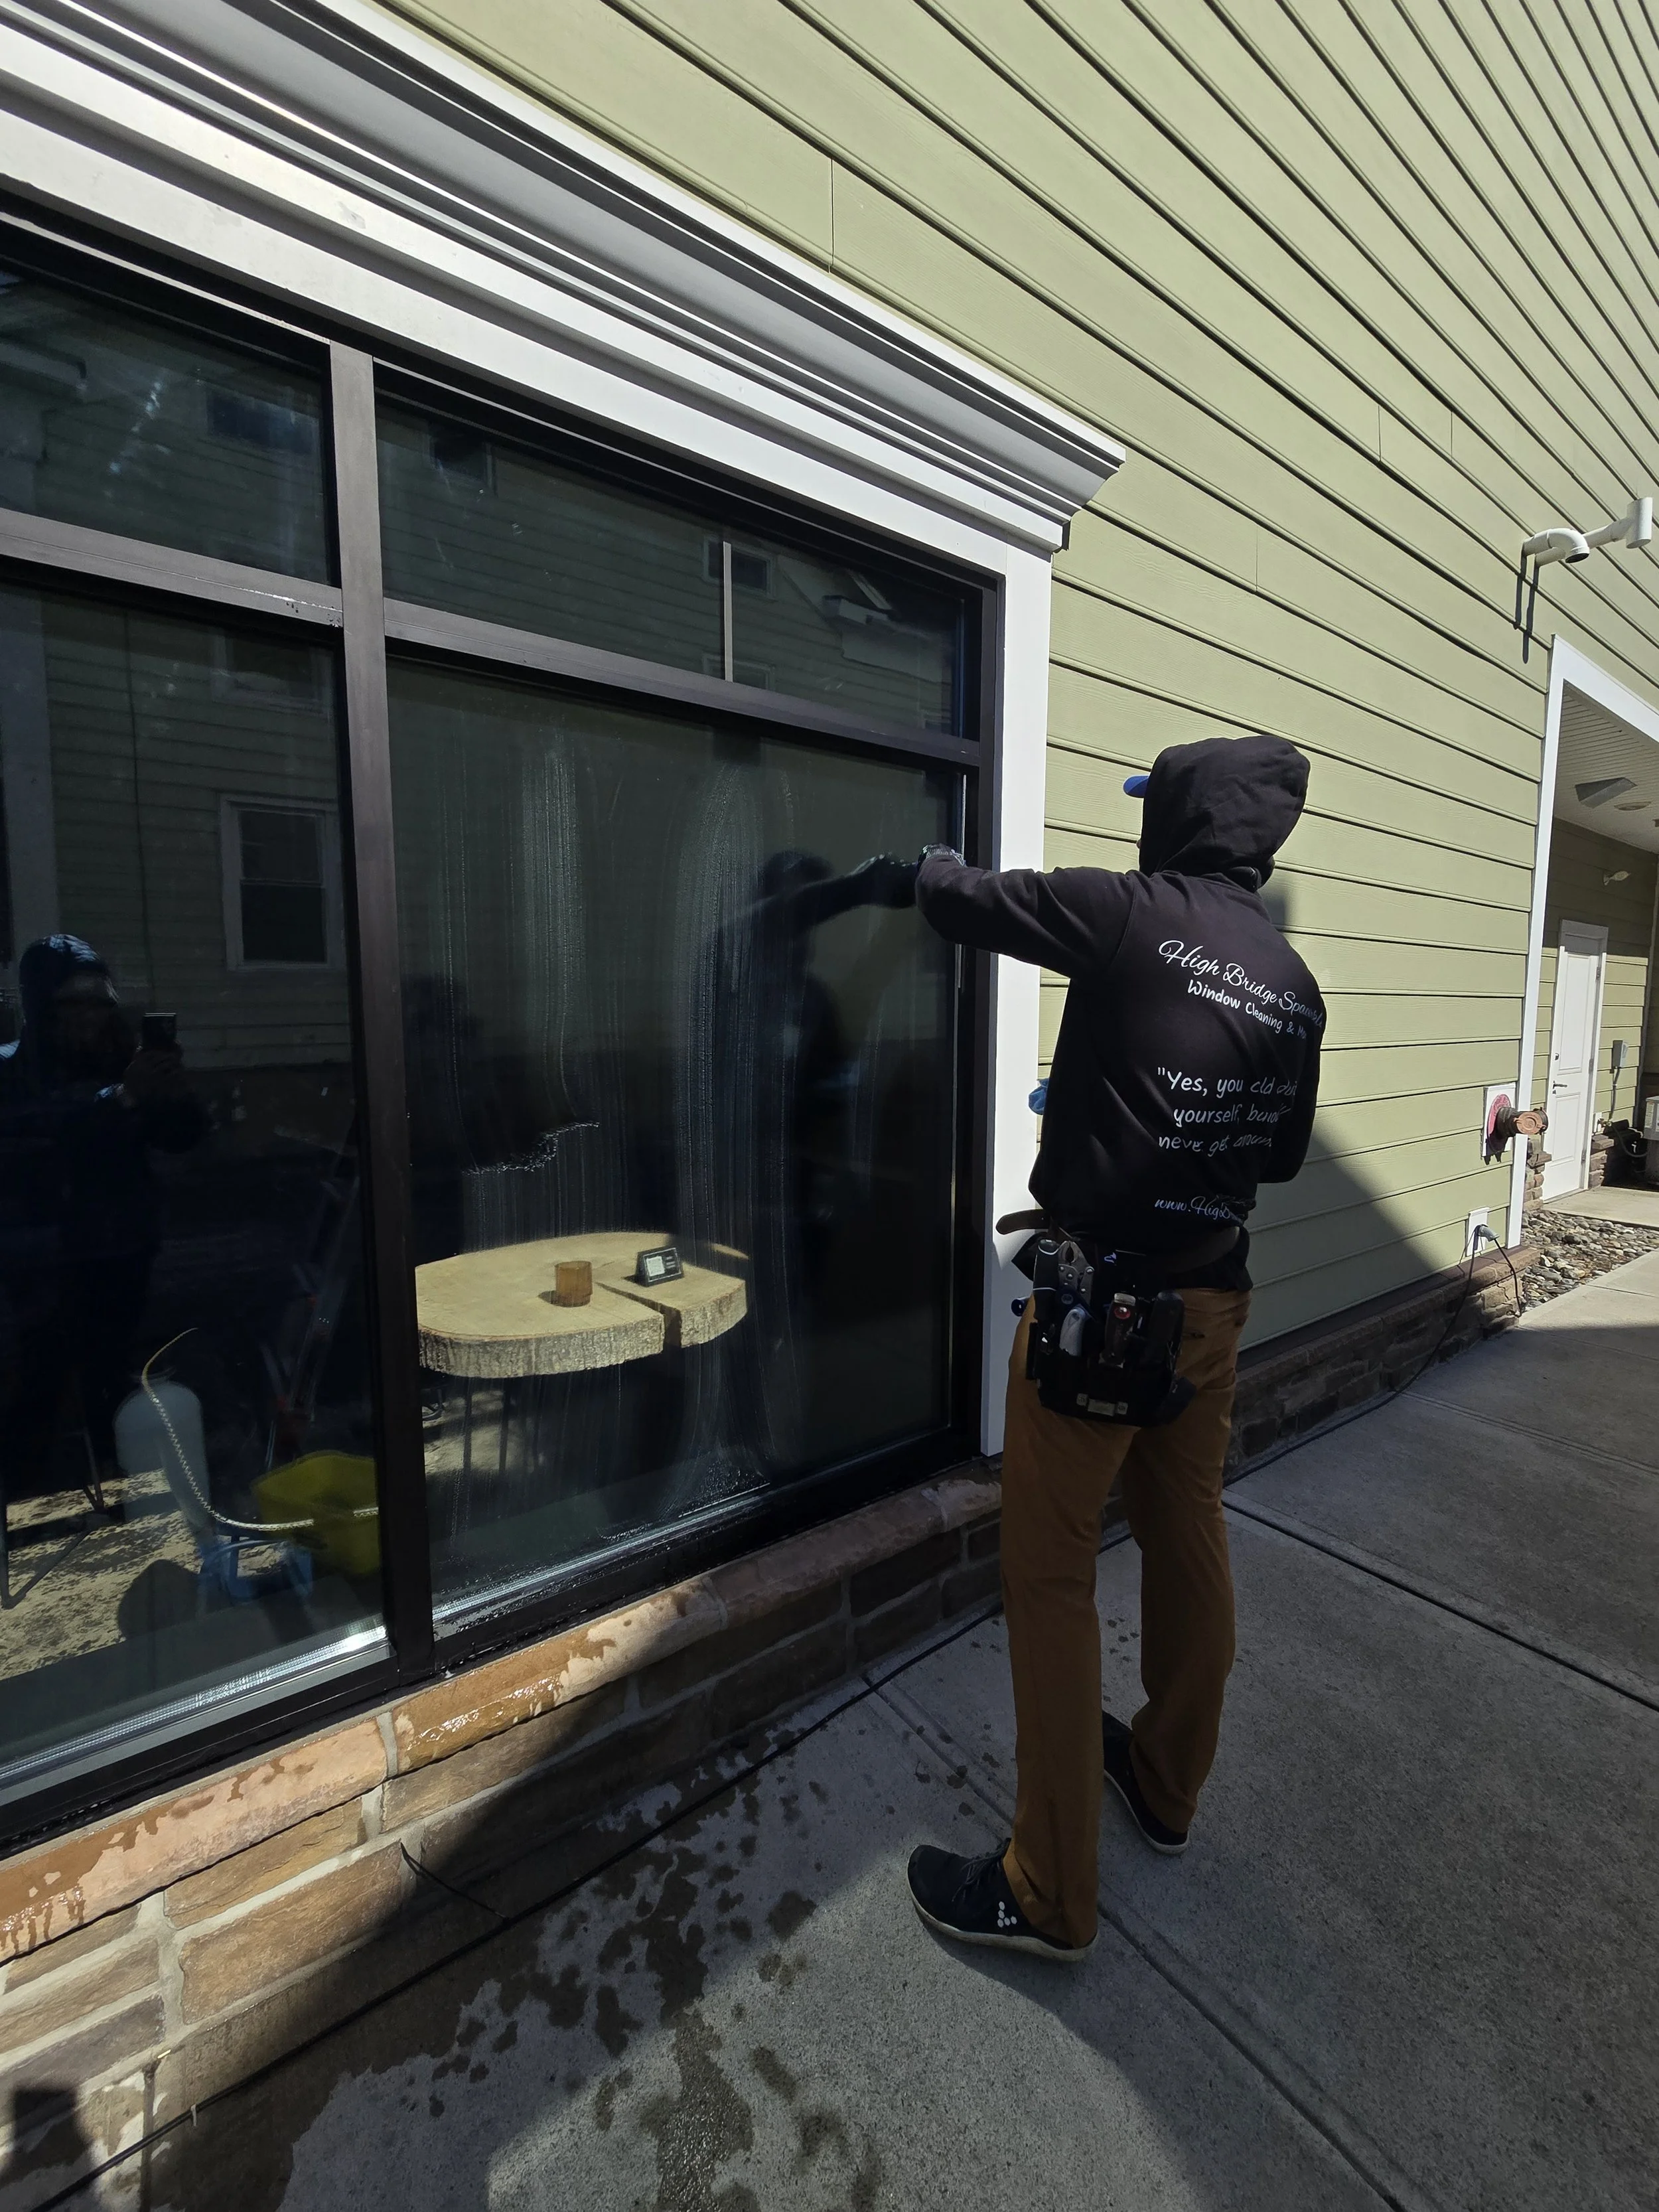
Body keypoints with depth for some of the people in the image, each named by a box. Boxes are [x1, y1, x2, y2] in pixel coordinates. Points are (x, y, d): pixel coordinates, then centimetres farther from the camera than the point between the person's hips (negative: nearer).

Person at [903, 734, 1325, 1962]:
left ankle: (1049, 1894, 21)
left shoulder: (1130, 913, -13)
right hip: (1215, 1299, 8)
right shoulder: (1296, 986, 7)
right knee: (1189, 1540, 21)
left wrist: (920, 864, 16)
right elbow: (1280, 1154, 14)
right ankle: (1167, 1784, 44)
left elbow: (958, 896, -6)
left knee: (1051, 1575, 5)